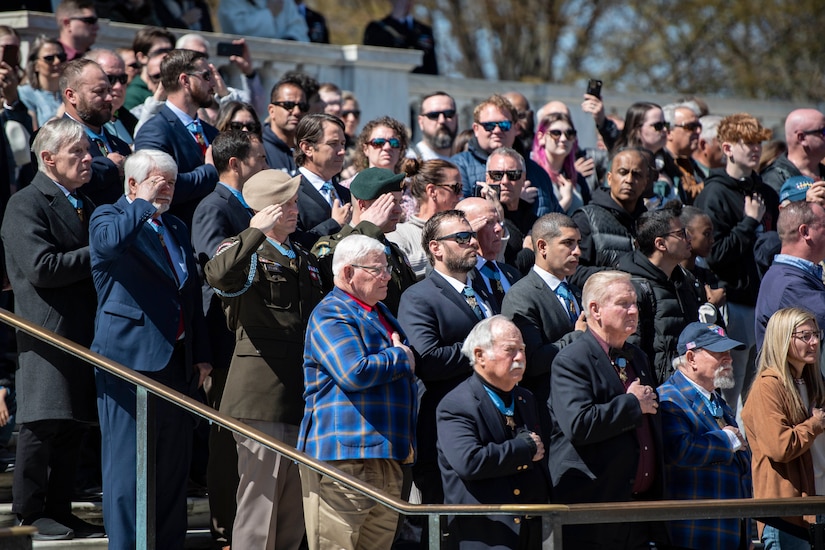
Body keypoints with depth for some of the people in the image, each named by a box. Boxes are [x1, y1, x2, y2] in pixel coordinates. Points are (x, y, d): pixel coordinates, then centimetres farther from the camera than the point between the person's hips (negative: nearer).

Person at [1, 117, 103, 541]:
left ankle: (60, 510, 13)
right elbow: (41, 267, -19)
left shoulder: (84, 205, 20)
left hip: (85, 330, 8)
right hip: (48, 329, -8)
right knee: (42, 424, -6)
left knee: (73, 427, 8)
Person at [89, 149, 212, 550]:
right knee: (128, 459, -6)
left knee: (174, 461, 9)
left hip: (177, 361, 7)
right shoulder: (108, 217, -2)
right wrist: (144, 203, -18)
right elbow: (111, 241, -30)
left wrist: (201, 355, 15)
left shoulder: (177, 228, 19)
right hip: (130, 358, -7)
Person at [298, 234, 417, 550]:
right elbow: (354, 373, -22)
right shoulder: (330, 315, -8)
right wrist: (399, 357, -6)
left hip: (387, 458, 9)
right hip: (345, 457, -9)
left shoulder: (380, 314, 22)